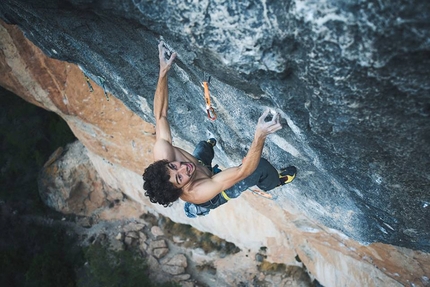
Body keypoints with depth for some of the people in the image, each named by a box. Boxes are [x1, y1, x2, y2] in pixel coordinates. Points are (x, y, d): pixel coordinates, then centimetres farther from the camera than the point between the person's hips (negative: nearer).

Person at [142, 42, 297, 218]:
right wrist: (260, 135, -68)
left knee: (203, 145, 30)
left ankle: (210, 146, 71)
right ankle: (273, 183, 24)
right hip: (218, 194, -5)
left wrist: (163, 70, -39)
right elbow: (243, 171, -54)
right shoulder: (200, 193, -52)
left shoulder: (162, 157, -42)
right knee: (261, 166, -14)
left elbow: (160, 115, -34)